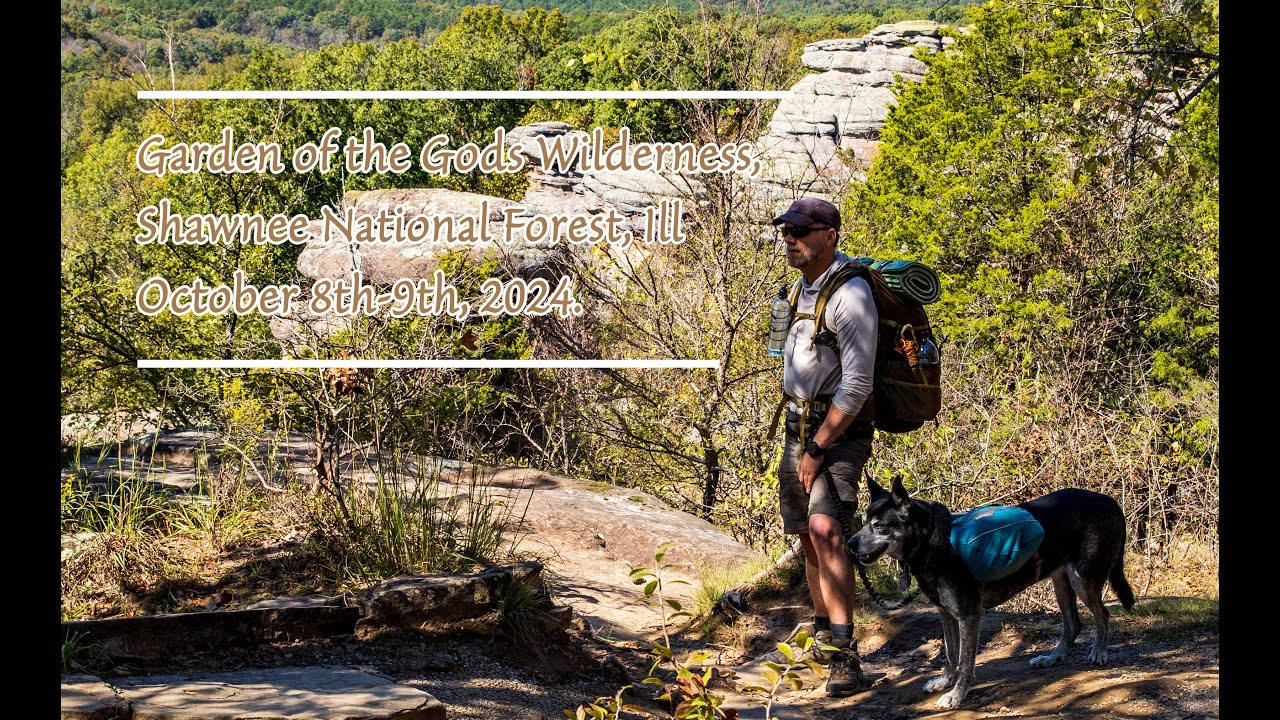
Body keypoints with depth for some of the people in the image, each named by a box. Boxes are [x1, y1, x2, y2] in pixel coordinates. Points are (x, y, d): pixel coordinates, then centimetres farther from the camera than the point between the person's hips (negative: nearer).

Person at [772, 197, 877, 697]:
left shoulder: (849, 294, -18)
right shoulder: (807, 282, 11)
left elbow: (856, 386, -22)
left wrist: (818, 449, -19)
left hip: (839, 428, -9)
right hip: (799, 424, 9)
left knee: (824, 529, -24)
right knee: (806, 533, 14)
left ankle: (845, 655, -25)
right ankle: (823, 632, 29)